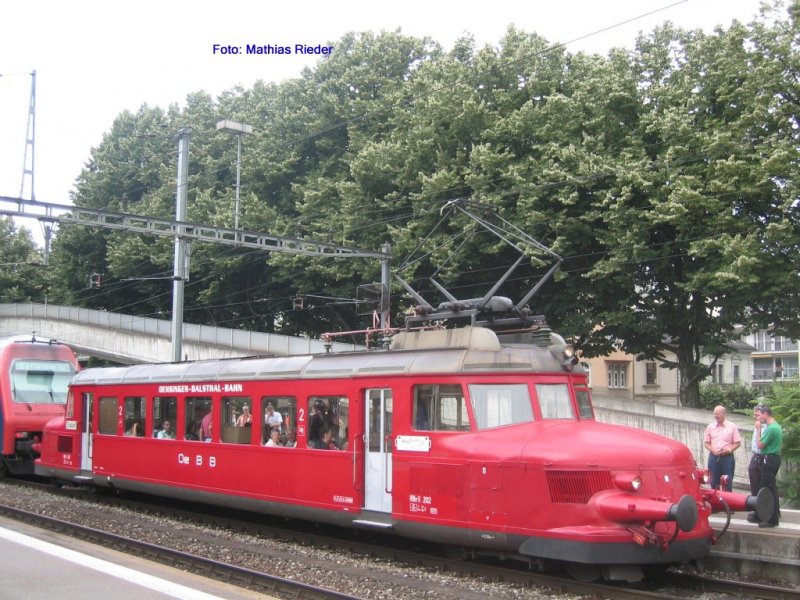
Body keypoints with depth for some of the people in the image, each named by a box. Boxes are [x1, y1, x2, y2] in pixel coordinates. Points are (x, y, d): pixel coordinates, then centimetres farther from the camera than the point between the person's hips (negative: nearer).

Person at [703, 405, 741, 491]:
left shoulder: (732, 426, 0)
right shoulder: (710, 427, 7)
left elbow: (738, 443, 1)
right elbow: (706, 443, 10)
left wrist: (729, 450, -14)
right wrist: (713, 450, -8)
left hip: (727, 457, -2)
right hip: (714, 456, 2)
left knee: (727, 481, 0)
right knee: (714, 481, 6)